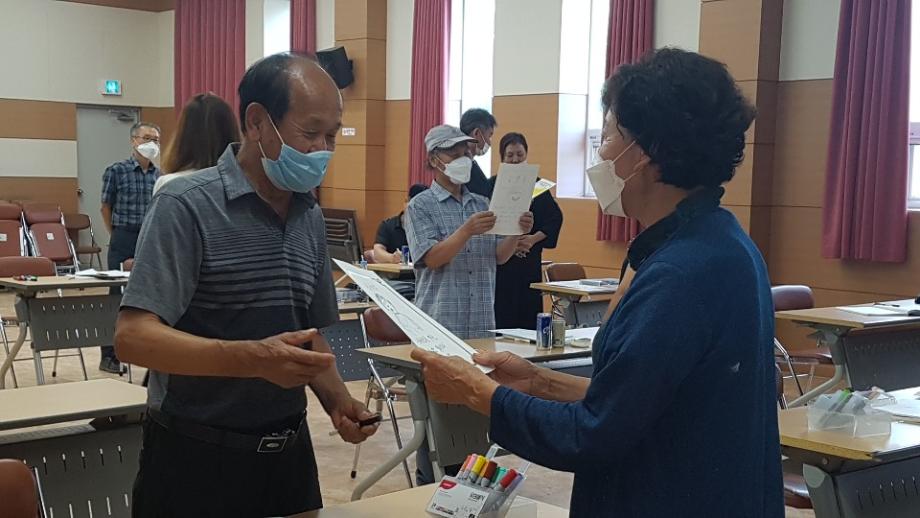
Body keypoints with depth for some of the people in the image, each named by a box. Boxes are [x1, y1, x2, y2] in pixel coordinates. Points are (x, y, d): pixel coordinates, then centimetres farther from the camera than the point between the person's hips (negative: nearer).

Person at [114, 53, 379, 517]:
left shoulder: (311, 217, 7)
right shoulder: (187, 205, -14)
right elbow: (134, 337, -22)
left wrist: (337, 401, -3)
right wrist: (255, 359, -33)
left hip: (289, 452, 6)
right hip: (196, 458, -6)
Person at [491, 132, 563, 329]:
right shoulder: (492, 185, 1)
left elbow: (555, 218, 4)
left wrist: (533, 239, -10)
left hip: (528, 262, 2)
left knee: (528, 313, 2)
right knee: (500, 316, -5)